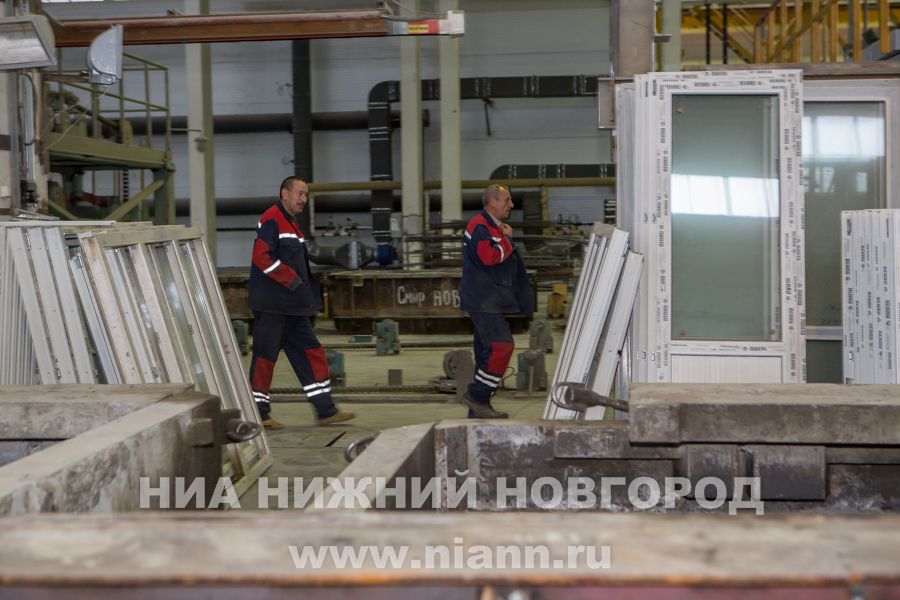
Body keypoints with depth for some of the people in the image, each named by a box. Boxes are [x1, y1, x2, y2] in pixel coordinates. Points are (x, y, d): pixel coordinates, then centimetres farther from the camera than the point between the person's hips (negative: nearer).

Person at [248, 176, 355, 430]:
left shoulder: (291, 225, 21)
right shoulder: (271, 220, -10)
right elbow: (261, 257, -21)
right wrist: (291, 279, -19)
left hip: (292, 307, 10)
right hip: (271, 305, -10)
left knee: (311, 352, 7)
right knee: (265, 357, -2)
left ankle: (326, 411, 10)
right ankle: (258, 414, 6)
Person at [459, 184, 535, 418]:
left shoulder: (494, 226, 22)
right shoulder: (479, 226, -13)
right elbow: (490, 257, -25)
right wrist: (507, 239, -12)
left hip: (490, 302, 11)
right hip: (483, 301, -11)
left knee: (488, 350, 10)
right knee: (502, 346, -16)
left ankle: (479, 407, 14)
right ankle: (476, 396, -10)